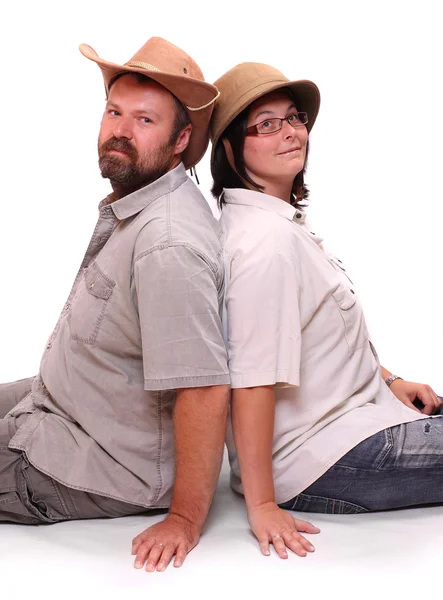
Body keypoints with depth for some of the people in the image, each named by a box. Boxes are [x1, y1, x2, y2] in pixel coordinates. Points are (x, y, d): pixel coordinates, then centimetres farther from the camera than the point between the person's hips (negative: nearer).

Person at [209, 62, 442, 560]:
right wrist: (262, 505, -25)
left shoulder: (284, 221, 6)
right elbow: (252, 379, -29)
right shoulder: (268, 240, -27)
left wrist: (386, 380, 11)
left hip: (346, 415, 10)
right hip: (318, 465, -10)